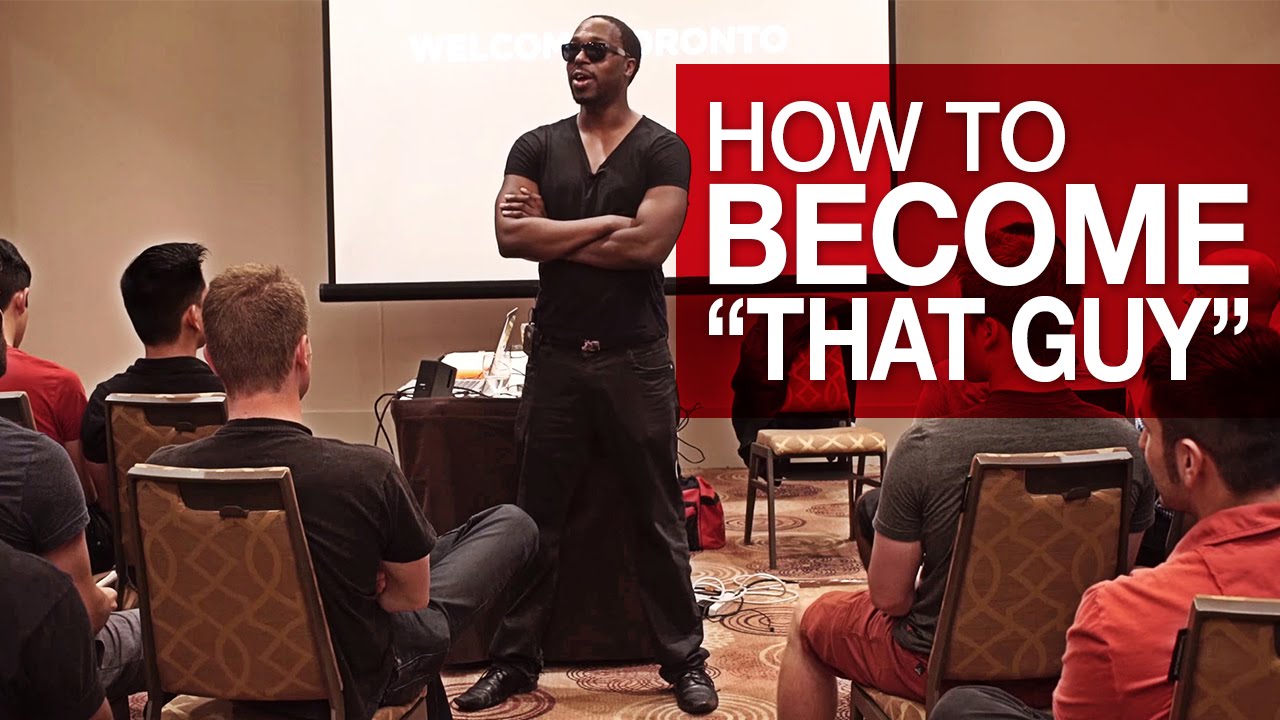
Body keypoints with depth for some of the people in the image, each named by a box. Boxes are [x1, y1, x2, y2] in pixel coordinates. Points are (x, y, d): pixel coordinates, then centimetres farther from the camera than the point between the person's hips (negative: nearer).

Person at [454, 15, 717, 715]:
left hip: (635, 359, -2)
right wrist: (606, 223, -10)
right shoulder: (536, 147, 8)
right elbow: (510, 236, -7)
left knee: (658, 518, 7)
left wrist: (552, 233, -7)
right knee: (536, 517, 9)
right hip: (555, 356, 2)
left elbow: (649, 243, -15)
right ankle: (514, 659, 21)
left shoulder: (662, 149, 0)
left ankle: (684, 660, 19)